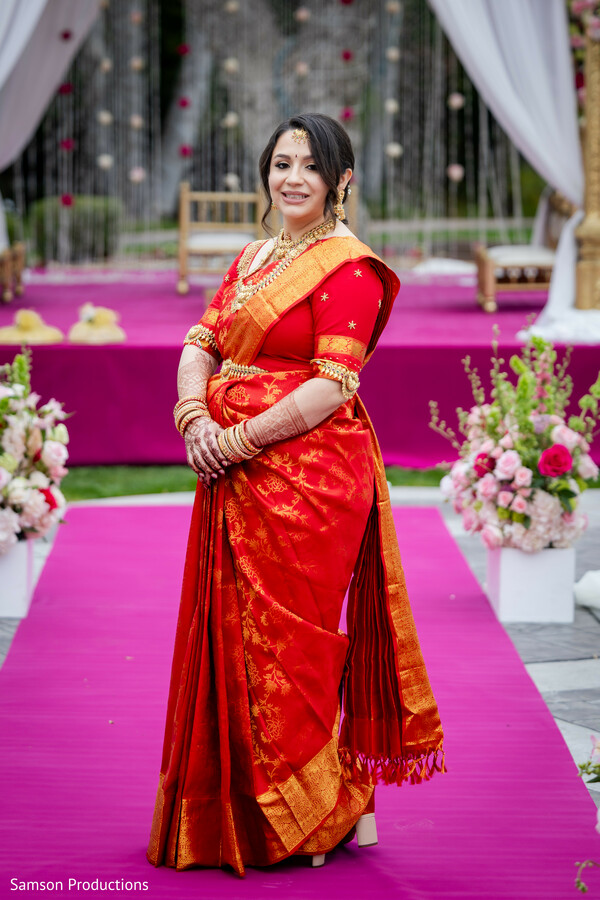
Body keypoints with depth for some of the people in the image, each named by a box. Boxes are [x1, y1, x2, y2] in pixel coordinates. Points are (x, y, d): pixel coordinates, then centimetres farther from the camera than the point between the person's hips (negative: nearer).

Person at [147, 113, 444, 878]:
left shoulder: (349, 267, -8)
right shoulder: (252, 259, 17)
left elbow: (333, 385, -16)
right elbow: (201, 343, 11)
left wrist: (241, 438, -18)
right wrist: (194, 418, -8)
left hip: (308, 474, -8)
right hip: (234, 475, 8)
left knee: (288, 640, -3)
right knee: (233, 637, 10)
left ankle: (329, 815, 12)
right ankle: (245, 815, 21)